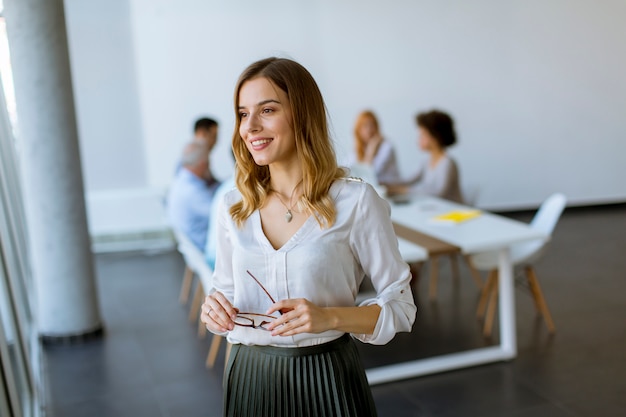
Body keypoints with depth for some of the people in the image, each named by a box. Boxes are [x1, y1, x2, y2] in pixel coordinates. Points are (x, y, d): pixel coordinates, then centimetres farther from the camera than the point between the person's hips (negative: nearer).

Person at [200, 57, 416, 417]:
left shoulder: (356, 201, -13)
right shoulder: (234, 207, 1)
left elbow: (401, 305, -7)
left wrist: (329, 317, -23)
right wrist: (214, 309, -9)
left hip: (326, 381, -3)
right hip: (249, 378, 4)